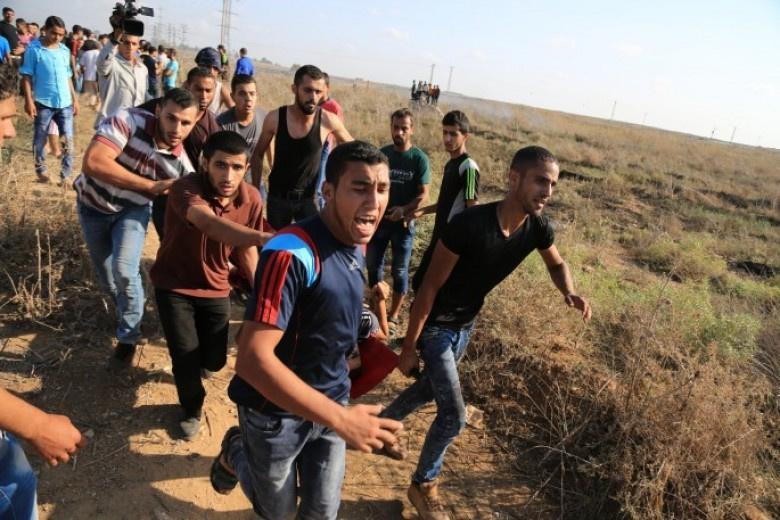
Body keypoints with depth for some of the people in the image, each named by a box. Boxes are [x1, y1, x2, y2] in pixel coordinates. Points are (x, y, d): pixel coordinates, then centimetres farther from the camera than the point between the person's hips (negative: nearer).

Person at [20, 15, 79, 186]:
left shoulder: (65, 50, 9)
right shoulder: (34, 49, -5)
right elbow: (26, 77, -6)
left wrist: (75, 99, 13)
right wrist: (28, 100, -13)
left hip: (65, 103, 3)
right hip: (43, 103, -3)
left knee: (68, 140, 0)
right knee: (40, 140, 9)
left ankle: (66, 174, 7)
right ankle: (41, 170, 24)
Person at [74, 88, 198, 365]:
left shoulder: (181, 164, -24)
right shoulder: (128, 120, -31)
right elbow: (93, 163, -41)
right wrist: (152, 186, -39)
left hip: (132, 210, 0)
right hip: (94, 204, 0)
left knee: (125, 270, -22)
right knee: (108, 279, 10)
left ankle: (128, 335, 4)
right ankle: (128, 311, 44)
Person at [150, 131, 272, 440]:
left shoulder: (251, 199, -15)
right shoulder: (185, 189, -31)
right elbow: (209, 223, -53)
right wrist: (262, 238, -70)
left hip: (215, 288, 4)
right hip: (173, 285, -3)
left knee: (214, 361, 6)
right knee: (186, 356, -10)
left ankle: (197, 364, 47)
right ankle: (192, 409, 24)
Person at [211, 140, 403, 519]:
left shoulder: (356, 247, -4)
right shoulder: (293, 253, -31)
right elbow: (252, 359, -36)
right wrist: (341, 420, -37)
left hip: (331, 404, 6)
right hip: (277, 412, -6)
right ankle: (235, 453, 45)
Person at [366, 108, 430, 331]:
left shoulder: (419, 159, -9)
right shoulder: (382, 153, 3)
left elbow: (423, 193, -10)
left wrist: (404, 210, -24)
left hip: (403, 223, -4)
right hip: (379, 219, 4)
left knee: (399, 271, 7)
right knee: (373, 265, 13)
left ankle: (393, 316, 18)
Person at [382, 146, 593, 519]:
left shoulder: (537, 228, -14)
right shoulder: (469, 225, -33)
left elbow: (557, 265, 9)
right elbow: (430, 287, -25)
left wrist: (570, 293, -14)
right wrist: (409, 347, -19)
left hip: (466, 324, 7)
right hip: (435, 324, -7)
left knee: (430, 389, 25)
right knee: (454, 414, -5)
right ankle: (423, 486, 21)